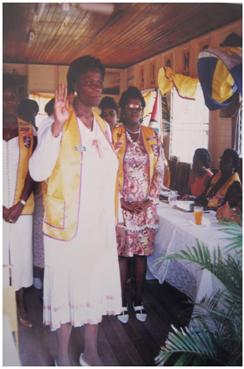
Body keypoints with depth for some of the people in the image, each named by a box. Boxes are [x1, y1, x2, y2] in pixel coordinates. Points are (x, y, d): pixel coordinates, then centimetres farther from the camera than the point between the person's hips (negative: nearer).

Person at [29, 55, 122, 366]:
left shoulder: (103, 126, 10)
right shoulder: (56, 125, -8)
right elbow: (38, 172, -23)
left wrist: (114, 220, 13)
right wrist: (57, 126, -31)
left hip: (99, 223, 6)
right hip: (67, 224, -5)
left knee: (95, 286, 13)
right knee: (66, 287, 6)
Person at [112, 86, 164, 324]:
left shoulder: (153, 137, 5)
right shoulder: (113, 136, -3)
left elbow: (159, 172, 5)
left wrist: (148, 200, -5)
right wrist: (121, 202, -10)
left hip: (146, 207, 3)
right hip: (120, 206, -2)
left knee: (142, 254, 10)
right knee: (122, 254, 5)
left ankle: (139, 301, 25)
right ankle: (123, 302, 20)